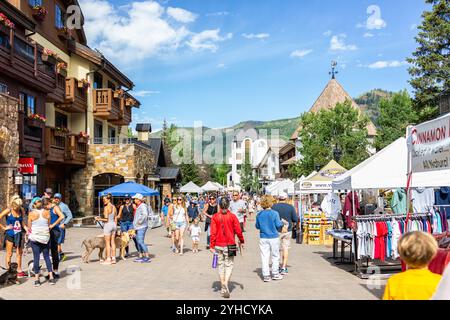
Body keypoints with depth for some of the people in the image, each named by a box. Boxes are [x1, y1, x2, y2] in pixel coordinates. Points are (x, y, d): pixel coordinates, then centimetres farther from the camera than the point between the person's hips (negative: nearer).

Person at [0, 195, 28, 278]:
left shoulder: (22, 211, 1)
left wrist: (26, 229, -4)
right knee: (9, 254, 3)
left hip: (19, 234, 4)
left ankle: (19, 270, 20)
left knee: (19, 253, 10)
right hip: (10, 234, -4)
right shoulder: (8, 211, -11)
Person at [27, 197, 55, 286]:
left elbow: (29, 227, -1)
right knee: (47, 256, 11)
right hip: (45, 237, 2)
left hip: (34, 237, -2)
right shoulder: (47, 212, -1)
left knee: (36, 257, 2)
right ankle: (51, 277, 10)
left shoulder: (31, 214, -7)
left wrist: (29, 232, 17)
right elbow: (49, 225, 5)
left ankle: (37, 279, 4)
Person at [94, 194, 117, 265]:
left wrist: (99, 219, -5)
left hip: (108, 225, -8)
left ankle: (108, 260, 1)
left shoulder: (106, 207, -15)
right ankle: (113, 258, 15)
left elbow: (106, 219, -18)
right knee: (112, 242, 11)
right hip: (114, 225, 8)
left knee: (107, 243, -1)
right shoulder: (114, 207, 8)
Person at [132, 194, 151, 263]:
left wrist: (140, 221, -23)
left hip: (141, 227, -11)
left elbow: (145, 215, -31)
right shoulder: (138, 206, 18)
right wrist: (135, 222, 19)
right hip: (138, 227, 11)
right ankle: (141, 257, 19)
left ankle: (147, 257, -9)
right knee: (138, 241, 12)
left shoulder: (143, 206, -15)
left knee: (141, 241, -13)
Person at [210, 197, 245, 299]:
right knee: (229, 265, 5)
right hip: (229, 245, -2)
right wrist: (241, 241, 13)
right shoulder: (232, 216, -6)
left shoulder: (215, 217, -3)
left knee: (220, 265, 13)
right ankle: (225, 283, -17)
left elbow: (213, 232, -5)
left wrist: (212, 246, -1)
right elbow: (238, 230, -3)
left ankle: (223, 288, 19)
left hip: (218, 245, 2)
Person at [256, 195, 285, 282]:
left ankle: (266, 275, 7)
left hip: (263, 238, 2)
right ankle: (275, 274, 17)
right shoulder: (275, 213, -12)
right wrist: (282, 222, 10)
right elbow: (278, 225, -10)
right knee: (275, 256, 12)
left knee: (264, 257, 6)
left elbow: (257, 226, 5)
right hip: (273, 237, -2)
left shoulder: (259, 215, -2)